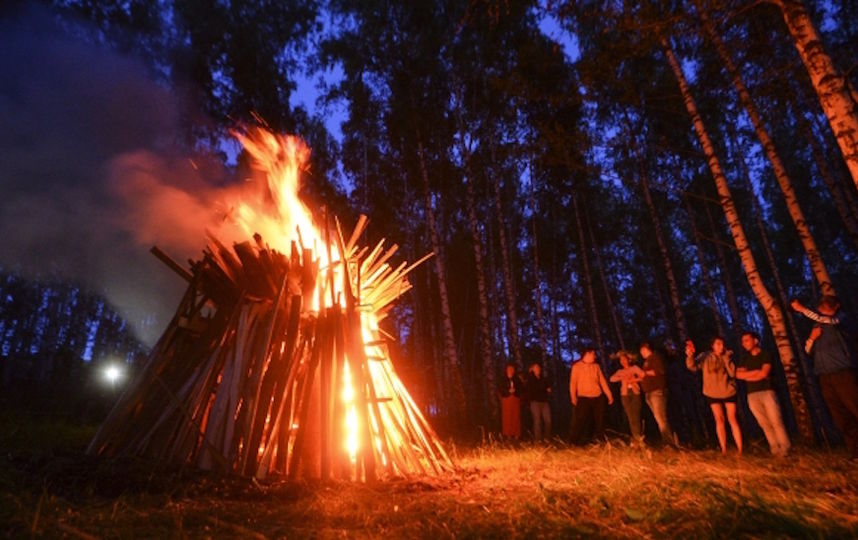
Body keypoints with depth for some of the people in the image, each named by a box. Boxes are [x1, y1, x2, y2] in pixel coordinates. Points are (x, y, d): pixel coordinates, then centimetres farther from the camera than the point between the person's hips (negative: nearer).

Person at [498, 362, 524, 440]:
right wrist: (508, 391, -13)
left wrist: (515, 390, -10)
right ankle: (508, 434, -1)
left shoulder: (517, 379, 12)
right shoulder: (503, 379, 6)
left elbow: (522, 389, 9)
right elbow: (500, 390, 1)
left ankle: (516, 435, 2)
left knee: (516, 417, -3)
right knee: (507, 417, -6)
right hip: (506, 400, -2)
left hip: (516, 400, 2)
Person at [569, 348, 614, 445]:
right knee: (579, 422, -7)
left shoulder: (596, 366, 12)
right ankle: (575, 443, 0)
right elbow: (573, 382, -6)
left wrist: (609, 395, 12)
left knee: (600, 421, 8)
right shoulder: (576, 366, -1)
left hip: (598, 398, 4)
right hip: (583, 398, -4)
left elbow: (602, 381, 15)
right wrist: (573, 397, -15)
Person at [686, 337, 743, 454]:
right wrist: (690, 356, -44)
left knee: (732, 419, 3)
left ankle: (740, 450, 11)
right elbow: (693, 366, -24)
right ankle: (723, 450, 15)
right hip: (713, 393, 0)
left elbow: (732, 373, -14)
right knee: (719, 420, 7)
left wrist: (725, 358, -19)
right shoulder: (705, 356, -9)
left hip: (728, 392, 0)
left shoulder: (728, 356, -4)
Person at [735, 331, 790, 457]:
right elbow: (738, 374, 4)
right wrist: (756, 372, -4)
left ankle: (785, 449, -2)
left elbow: (764, 373, -9)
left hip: (767, 391, -4)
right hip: (752, 395, 4)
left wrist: (748, 376, 1)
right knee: (764, 424, 2)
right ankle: (775, 450, 6)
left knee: (776, 422, -8)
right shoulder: (745, 358, 17)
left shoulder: (765, 355, 4)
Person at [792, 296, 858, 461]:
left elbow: (825, 320, -17)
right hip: (825, 376, 5)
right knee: (841, 416, 4)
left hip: (842, 372, -5)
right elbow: (808, 350, 20)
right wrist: (812, 338, 2)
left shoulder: (838, 319, 7)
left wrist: (802, 309, -17)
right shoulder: (816, 327, 21)